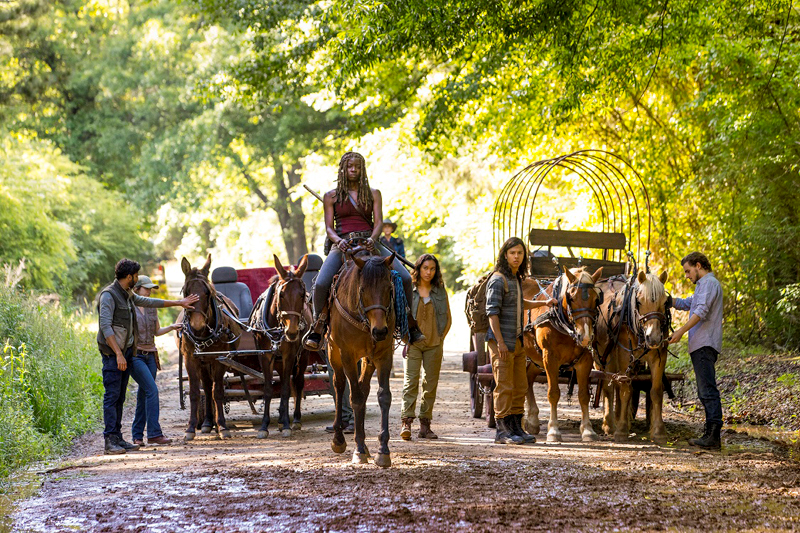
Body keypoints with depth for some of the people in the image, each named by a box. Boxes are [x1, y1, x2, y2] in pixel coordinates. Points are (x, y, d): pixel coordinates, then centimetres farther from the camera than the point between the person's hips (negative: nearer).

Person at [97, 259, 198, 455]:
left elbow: (148, 302, 30)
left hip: (127, 351, 9)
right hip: (113, 353, -9)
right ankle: (110, 441, -10)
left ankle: (118, 438, 11)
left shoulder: (128, 295, 15)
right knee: (112, 396, -9)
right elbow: (106, 327, -20)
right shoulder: (108, 295, -13)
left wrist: (179, 303, 33)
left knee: (120, 397, 9)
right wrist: (118, 354, -25)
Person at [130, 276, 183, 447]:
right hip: (133, 355, -7)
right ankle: (154, 433, -16)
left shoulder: (151, 308, 12)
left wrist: (172, 327, 4)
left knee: (144, 394, 7)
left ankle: (137, 435, 15)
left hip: (150, 355, 7)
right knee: (152, 390, -17)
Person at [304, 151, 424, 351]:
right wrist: (338, 241, -18)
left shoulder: (373, 194, 13)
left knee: (405, 278, -17)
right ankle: (317, 328, -10)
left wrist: (373, 239, -19)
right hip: (342, 244, -1)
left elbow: (378, 222, 3)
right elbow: (329, 227, 5)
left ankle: (410, 325, -1)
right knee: (321, 283, -28)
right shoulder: (331, 196, 10)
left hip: (369, 243, 1)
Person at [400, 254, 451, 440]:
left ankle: (425, 425, 9)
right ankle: (406, 422, -17)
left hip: (434, 344, 3)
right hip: (413, 342, -3)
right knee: (410, 381, -13)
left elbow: (448, 318, 13)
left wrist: (441, 338, 4)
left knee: (430, 383, 4)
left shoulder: (440, 291, 8)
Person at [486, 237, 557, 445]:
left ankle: (516, 427, 19)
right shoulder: (498, 279, -12)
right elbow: (492, 312, -17)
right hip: (502, 341, -9)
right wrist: (500, 342, -23)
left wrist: (543, 303, 31)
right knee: (504, 387, -6)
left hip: (517, 340, 9)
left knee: (520, 386, 11)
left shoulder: (517, 278, 14)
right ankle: (502, 430, -1)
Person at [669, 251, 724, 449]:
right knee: (706, 391, 10)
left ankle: (713, 436, -20)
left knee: (708, 390, -15)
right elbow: (685, 304, 35)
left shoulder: (709, 283, -7)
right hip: (701, 345, 11)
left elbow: (701, 312, -20)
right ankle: (711, 433, 10)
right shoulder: (703, 285, 26)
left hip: (704, 344, -11)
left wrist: (681, 331, -24)